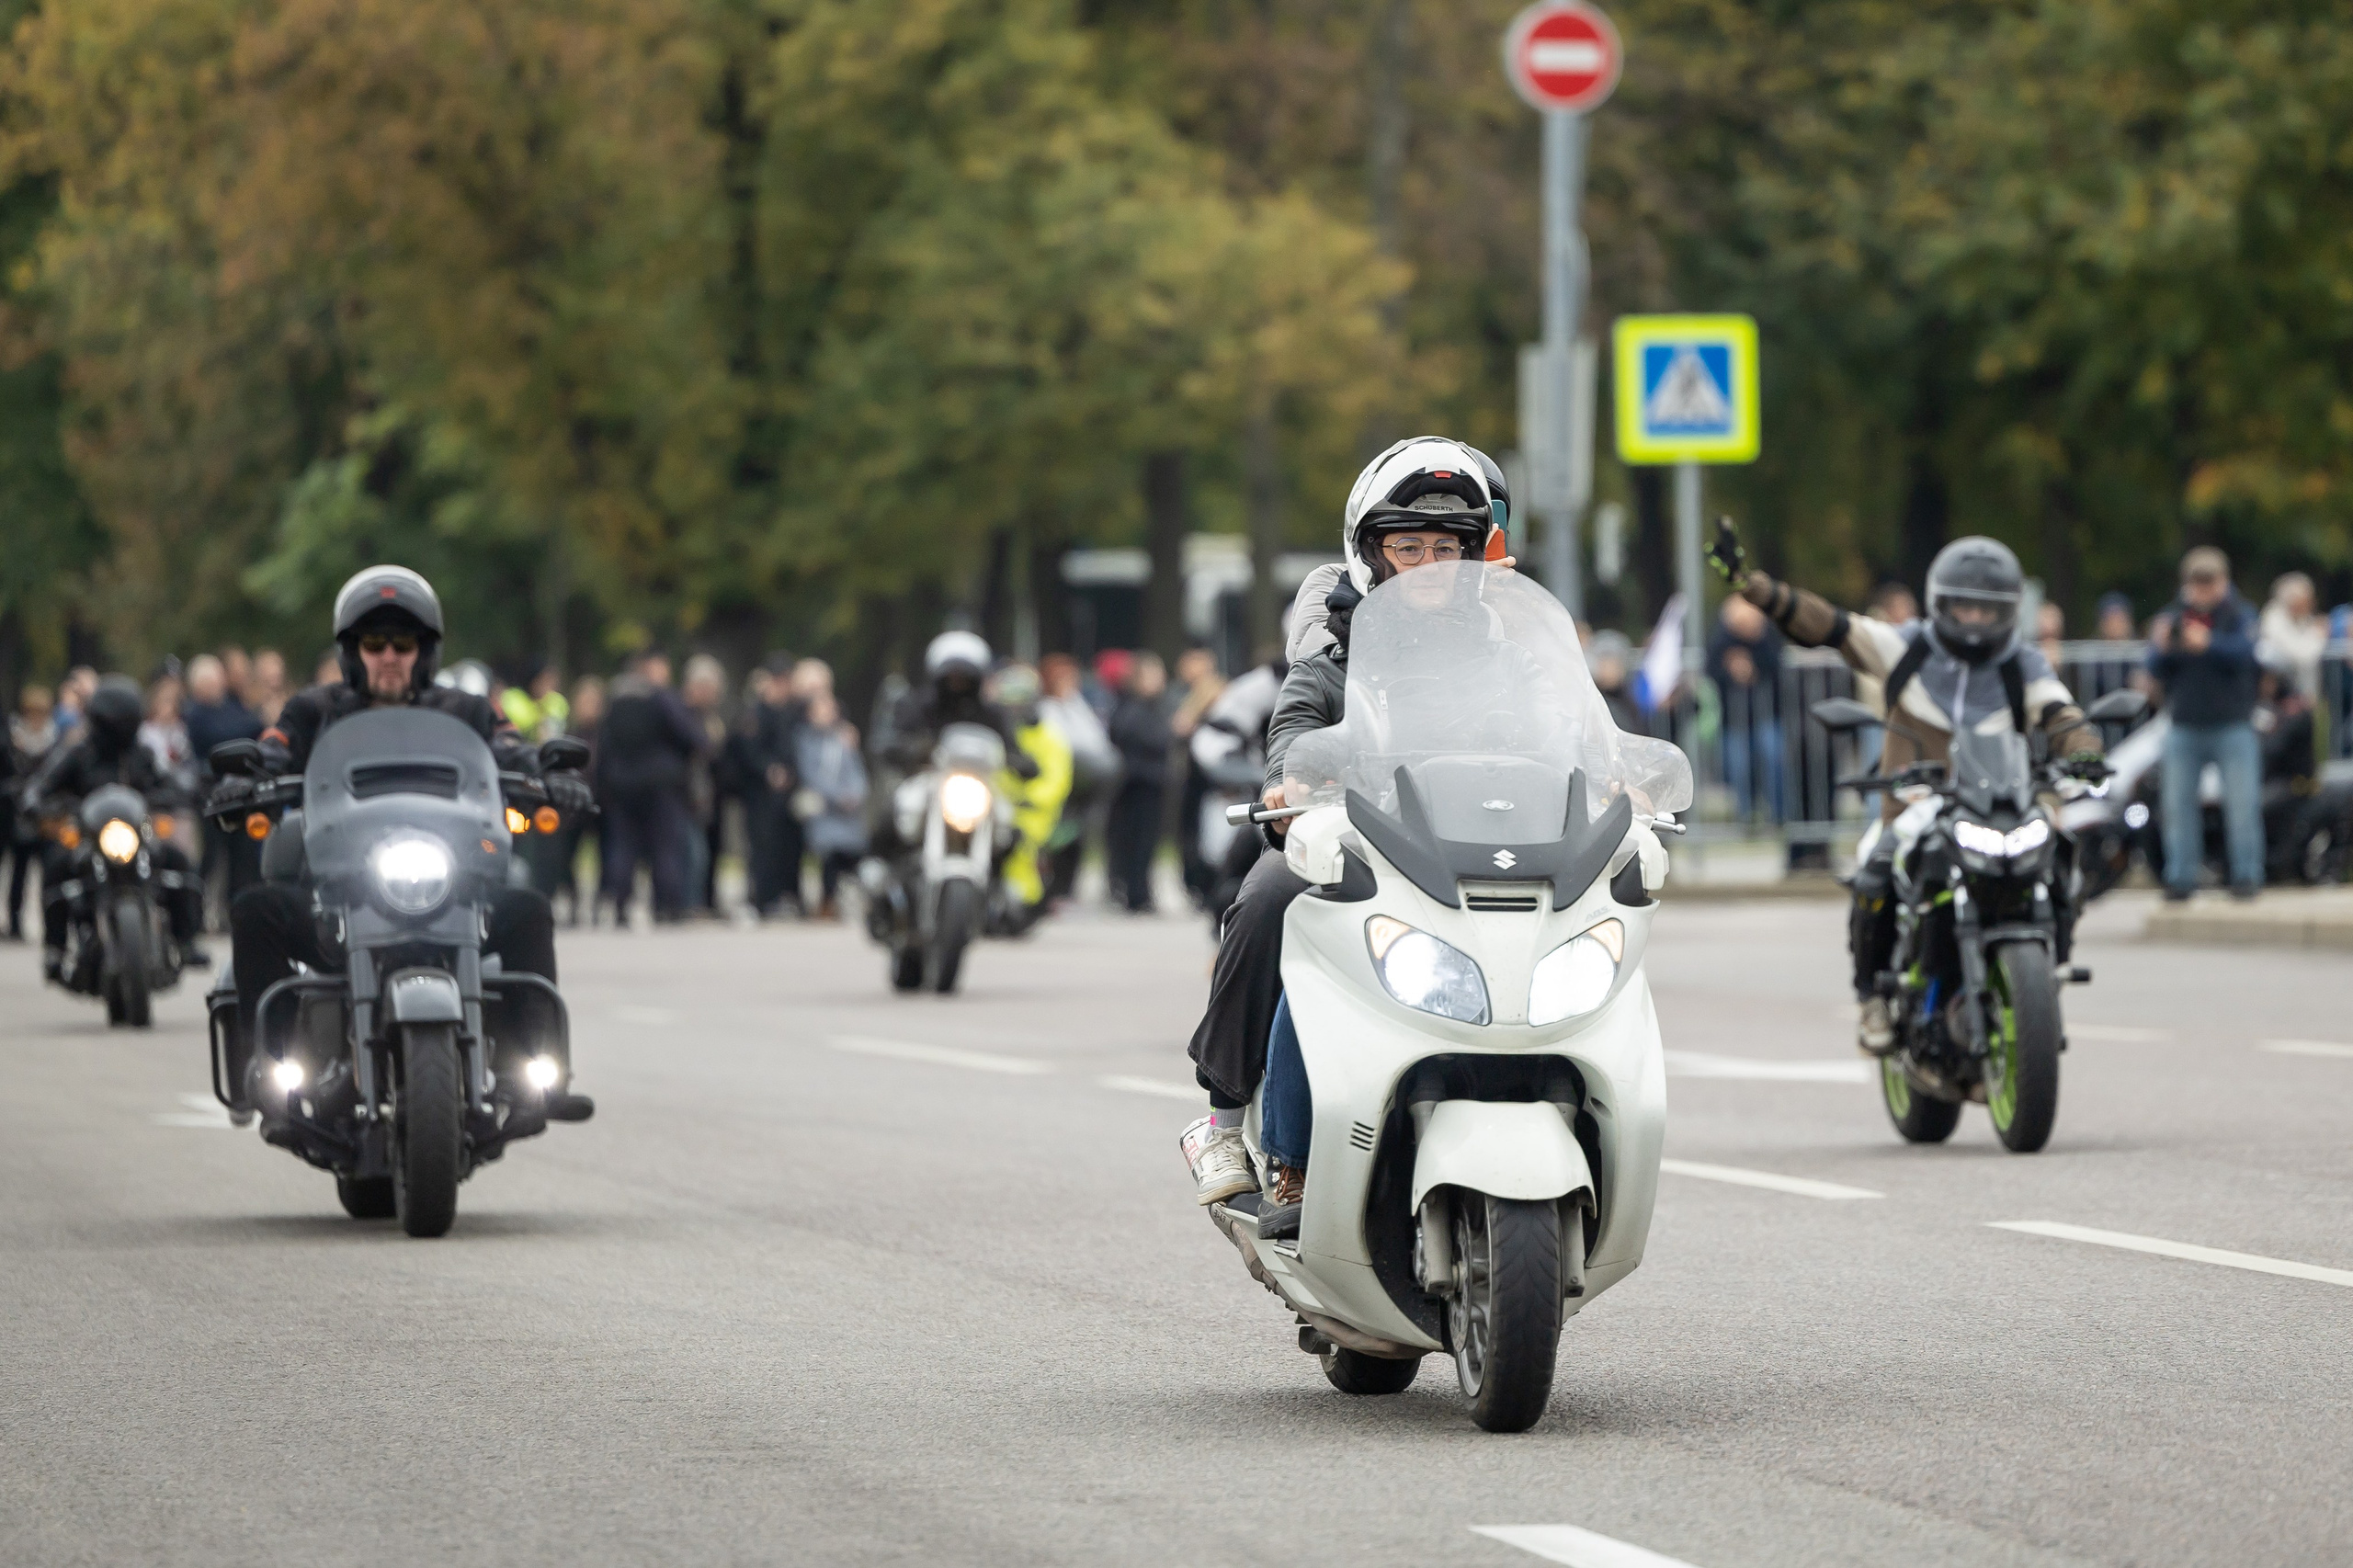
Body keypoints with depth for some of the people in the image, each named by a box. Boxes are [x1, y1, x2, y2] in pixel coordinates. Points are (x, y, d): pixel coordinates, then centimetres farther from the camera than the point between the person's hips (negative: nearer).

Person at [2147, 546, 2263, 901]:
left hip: (2232, 725, -3)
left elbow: (2243, 652, -17)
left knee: (2243, 804, -5)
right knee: (2179, 805, 1)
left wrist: (2209, 644, -35)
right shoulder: (2172, 617, 9)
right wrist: (2161, 648, -19)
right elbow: (2157, 671, 3)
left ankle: (2246, 875, 2)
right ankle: (2180, 878, 7)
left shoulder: (2240, 615, 2)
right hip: (2184, 726, 3)